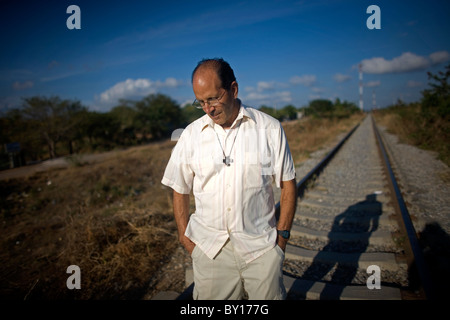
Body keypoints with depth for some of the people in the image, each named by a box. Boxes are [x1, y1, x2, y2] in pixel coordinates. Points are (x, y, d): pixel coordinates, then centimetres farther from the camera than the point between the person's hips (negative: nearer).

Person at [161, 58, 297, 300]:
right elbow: (180, 190, 7)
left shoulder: (269, 128, -3)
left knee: (269, 295, 6)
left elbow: (287, 184, 2)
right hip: (208, 249, 1)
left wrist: (282, 234, 0)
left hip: (261, 246, 0)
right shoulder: (191, 135, 0)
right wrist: (185, 237, 4)